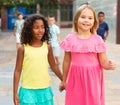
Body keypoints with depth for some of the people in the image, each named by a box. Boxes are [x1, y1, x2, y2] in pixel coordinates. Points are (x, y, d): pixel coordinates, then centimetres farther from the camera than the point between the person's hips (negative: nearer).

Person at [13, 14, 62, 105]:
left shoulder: (47, 47, 0)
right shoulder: (23, 48, -7)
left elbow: (53, 66, 12)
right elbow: (18, 71, -2)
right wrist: (15, 93, -4)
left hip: (45, 90, 2)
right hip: (28, 91, -2)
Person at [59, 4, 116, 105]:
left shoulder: (97, 40, -6)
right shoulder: (70, 39, -3)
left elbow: (104, 63, -5)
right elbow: (67, 62, 6)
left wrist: (109, 65, -28)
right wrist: (64, 81, 13)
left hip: (92, 80, -1)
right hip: (76, 79, 1)